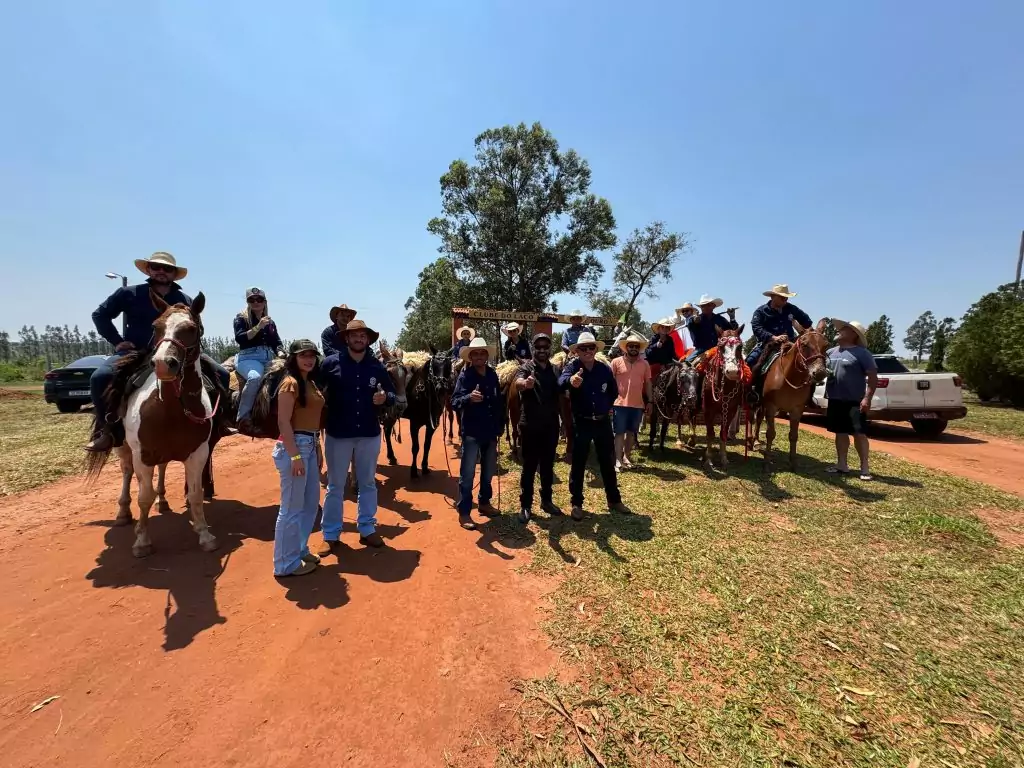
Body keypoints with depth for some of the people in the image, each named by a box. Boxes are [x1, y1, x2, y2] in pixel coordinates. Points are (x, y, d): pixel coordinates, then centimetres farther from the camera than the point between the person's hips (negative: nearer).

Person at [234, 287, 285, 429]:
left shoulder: (270, 322, 23)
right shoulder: (241, 318, 8)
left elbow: (277, 343, 21)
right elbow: (239, 338, -7)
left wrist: (281, 353, -1)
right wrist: (258, 327, -16)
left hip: (268, 358, 5)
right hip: (247, 357, -5)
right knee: (255, 377, -37)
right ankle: (243, 417, -27)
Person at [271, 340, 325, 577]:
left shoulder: (311, 383, 14)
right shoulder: (290, 383, -13)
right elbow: (283, 421, -18)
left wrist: (314, 448, 14)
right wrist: (295, 456, -22)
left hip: (310, 445, 10)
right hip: (294, 445, -10)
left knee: (311, 503, 19)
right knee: (292, 507, 2)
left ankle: (299, 550, 35)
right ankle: (286, 563, 16)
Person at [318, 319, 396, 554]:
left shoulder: (377, 366, -1)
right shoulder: (331, 363, -7)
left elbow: (392, 395, 5)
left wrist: (385, 398, -17)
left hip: (369, 434, 2)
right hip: (338, 434, -2)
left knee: (368, 484, 15)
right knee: (335, 486, 11)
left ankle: (367, 529, 30)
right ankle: (331, 536, 25)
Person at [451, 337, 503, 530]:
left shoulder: (493, 375, 4)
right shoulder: (465, 375, -11)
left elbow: (498, 402, 10)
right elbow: (454, 402, -22)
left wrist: (499, 427, 10)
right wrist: (469, 398, -42)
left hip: (490, 431, 6)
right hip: (472, 432, -5)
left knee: (488, 471, 18)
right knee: (467, 473, 1)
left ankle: (484, 502, 37)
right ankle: (464, 512, 11)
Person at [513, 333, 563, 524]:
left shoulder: (555, 370, 8)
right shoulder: (526, 367, -8)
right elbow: (518, 383, -28)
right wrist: (525, 383, -54)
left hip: (551, 426, 4)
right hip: (530, 426, -4)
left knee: (548, 466, 15)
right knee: (529, 467, 4)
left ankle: (547, 500, 29)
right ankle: (525, 505, 15)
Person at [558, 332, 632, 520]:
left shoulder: (604, 369, 0)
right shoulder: (572, 366, -12)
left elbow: (614, 391, 18)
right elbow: (561, 382, -36)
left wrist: (607, 405, 9)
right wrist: (570, 381, -57)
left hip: (603, 422, 3)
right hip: (581, 423, -3)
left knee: (608, 463, 14)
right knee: (578, 464, 6)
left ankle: (614, 500, 30)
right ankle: (576, 503, 19)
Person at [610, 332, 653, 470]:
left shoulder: (645, 364, 5)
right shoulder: (616, 362, -2)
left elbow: (647, 383, 10)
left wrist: (650, 401, 6)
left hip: (638, 404, 3)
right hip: (620, 403, -3)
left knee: (631, 432, 12)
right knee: (620, 432, 0)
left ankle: (626, 457, 25)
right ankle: (618, 460, 4)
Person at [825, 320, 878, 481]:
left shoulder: (861, 353, -8)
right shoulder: (831, 352, 10)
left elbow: (873, 377, -11)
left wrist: (867, 398, -19)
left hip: (854, 402, -6)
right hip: (835, 400, 6)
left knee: (859, 433, -2)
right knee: (840, 432, 13)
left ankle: (865, 468, 8)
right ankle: (842, 465, 22)